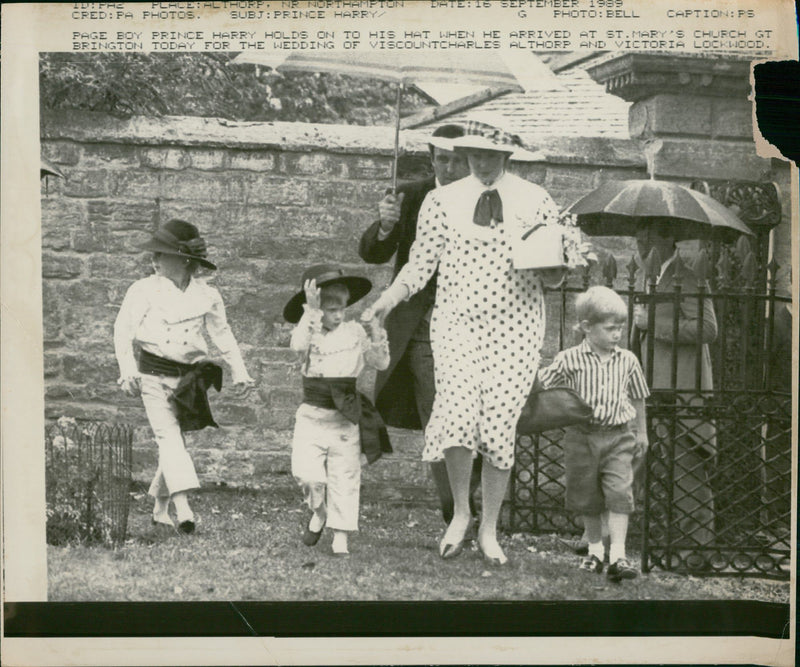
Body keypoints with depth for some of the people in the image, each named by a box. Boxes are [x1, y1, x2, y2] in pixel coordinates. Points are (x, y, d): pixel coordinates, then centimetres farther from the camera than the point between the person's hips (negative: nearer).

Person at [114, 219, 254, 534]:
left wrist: (240, 373, 14)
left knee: (174, 439, 7)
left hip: (187, 375, 3)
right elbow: (123, 331, -2)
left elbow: (222, 334, 14)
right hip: (153, 376, -3)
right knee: (168, 436, -15)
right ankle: (183, 508, -24)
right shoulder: (144, 290, -4)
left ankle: (160, 508, 22)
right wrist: (128, 371, -13)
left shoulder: (206, 295, 2)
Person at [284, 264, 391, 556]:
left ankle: (340, 537, 13)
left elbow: (380, 363, 5)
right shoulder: (309, 332, -3)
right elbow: (298, 345, -27)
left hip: (345, 417, 1)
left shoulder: (355, 332, 3)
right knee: (306, 473, -13)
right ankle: (318, 512, 18)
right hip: (312, 416, -1)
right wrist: (312, 311, -33)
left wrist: (377, 339, -14)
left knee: (344, 477, 3)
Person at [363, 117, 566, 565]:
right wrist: (384, 304, -4)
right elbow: (420, 266, 8)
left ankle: (489, 531, 15)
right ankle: (460, 513, 6)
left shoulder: (537, 202, 7)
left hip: (515, 330, 0)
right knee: (457, 414, -18)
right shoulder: (443, 201, 8)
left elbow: (554, 279, 10)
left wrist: (555, 263, -12)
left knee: (500, 426, -3)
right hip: (457, 323, 0)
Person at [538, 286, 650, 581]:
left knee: (619, 493, -10)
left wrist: (641, 433, 19)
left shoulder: (627, 361, 2)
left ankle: (618, 554, -9)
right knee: (586, 496, 10)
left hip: (618, 437, 0)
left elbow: (637, 399, 14)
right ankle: (594, 548, 28)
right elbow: (538, 383, 1)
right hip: (582, 437, 0)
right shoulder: (570, 360, -7)